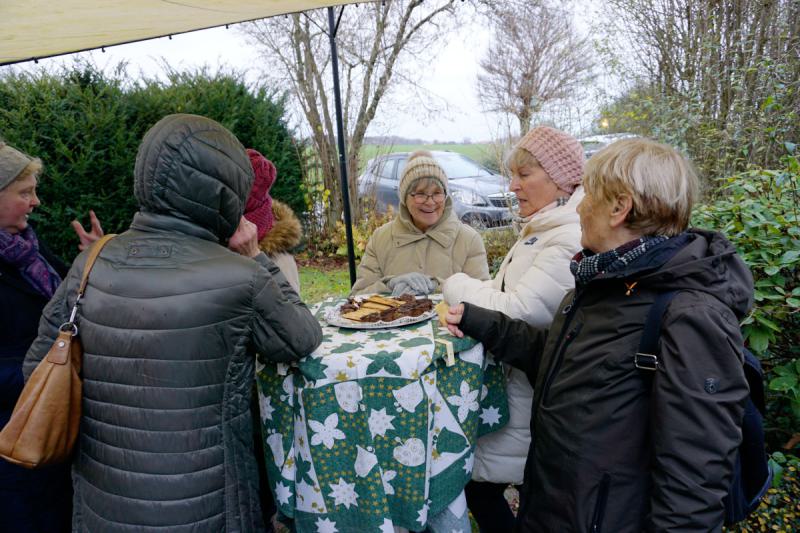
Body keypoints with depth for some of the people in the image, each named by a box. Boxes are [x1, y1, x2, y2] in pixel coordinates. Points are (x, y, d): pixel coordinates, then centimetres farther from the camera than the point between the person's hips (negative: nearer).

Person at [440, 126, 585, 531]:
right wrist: (469, 293, -1)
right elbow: (507, 293, 16)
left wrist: (456, 285, -13)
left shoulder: (571, 240, -24)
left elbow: (520, 312, -27)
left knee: (477, 479, 5)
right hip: (518, 379, 9)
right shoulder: (542, 228, 9)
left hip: (534, 391, -9)